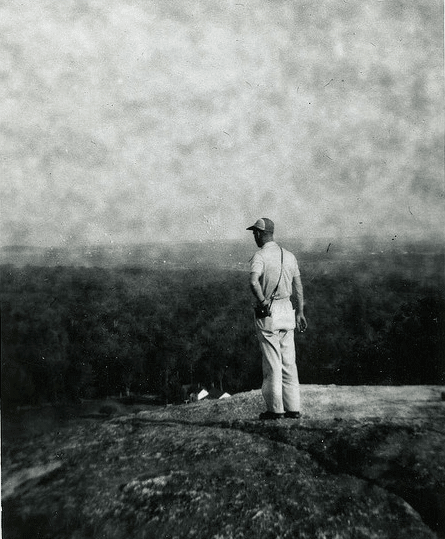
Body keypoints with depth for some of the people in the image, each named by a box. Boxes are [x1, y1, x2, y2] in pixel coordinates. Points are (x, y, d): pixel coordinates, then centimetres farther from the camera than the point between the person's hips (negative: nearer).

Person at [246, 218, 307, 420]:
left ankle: (275, 409, 6)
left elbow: (253, 282, -30)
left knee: (272, 362, 0)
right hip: (287, 311, 6)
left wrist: (263, 302, -18)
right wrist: (300, 312, 16)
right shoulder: (289, 255, 9)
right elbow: (298, 286, 11)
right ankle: (293, 408, 15)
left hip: (268, 312, -6)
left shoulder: (259, 256, -11)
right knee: (289, 361, 11)